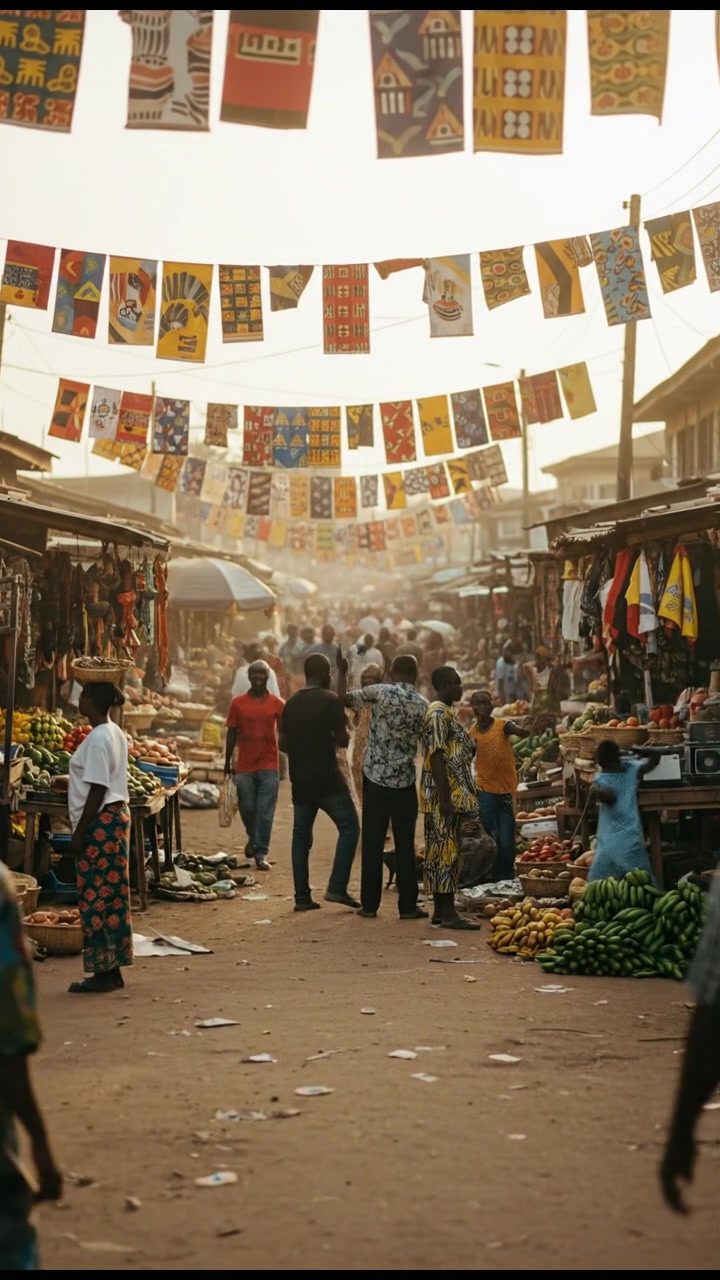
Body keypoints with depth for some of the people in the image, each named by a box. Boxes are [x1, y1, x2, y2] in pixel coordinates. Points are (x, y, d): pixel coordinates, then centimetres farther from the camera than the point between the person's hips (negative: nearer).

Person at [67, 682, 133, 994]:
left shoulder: (98, 738, -18)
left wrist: (79, 833, -16)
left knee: (96, 897, -4)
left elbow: (97, 792, -19)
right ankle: (111, 970, 17)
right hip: (115, 817, 10)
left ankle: (104, 972, 0)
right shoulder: (115, 733, 12)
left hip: (100, 822, -10)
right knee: (110, 896, 12)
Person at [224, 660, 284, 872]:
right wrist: (227, 763, 8)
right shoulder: (238, 703, 4)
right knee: (247, 808, 8)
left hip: (269, 765, -1)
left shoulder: (277, 704, 3)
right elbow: (232, 734, 8)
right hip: (244, 765, 1)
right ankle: (253, 838, 37)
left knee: (265, 812, -4)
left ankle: (261, 854, 0)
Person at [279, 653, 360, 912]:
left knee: (301, 835, 10)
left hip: (300, 780, 6)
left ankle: (302, 897, 8)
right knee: (349, 826, 3)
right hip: (327, 778, -6)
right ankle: (337, 887, -6)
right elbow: (343, 739, -10)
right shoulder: (330, 700, -9)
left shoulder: (291, 703, 9)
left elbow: (283, 744, 11)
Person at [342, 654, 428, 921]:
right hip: (405, 781, 1)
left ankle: (370, 904, 8)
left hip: (375, 777, -1)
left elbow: (345, 699, 3)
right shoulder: (423, 706, 0)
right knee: (405, 845, 5)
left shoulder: (380, 692, -6)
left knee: (372, 843, 6)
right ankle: (408, 906, 5)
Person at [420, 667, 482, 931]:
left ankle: (441, 910, 13)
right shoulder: (439, 714, -14)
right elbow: (436, 757, -20)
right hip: (445, 795, -10)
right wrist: (445, 798, -23)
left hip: (453, 795, 10)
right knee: (447, 851, -9)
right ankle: (448, 914, -9)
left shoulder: (445, 713, 18)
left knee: (441, 852, 10)